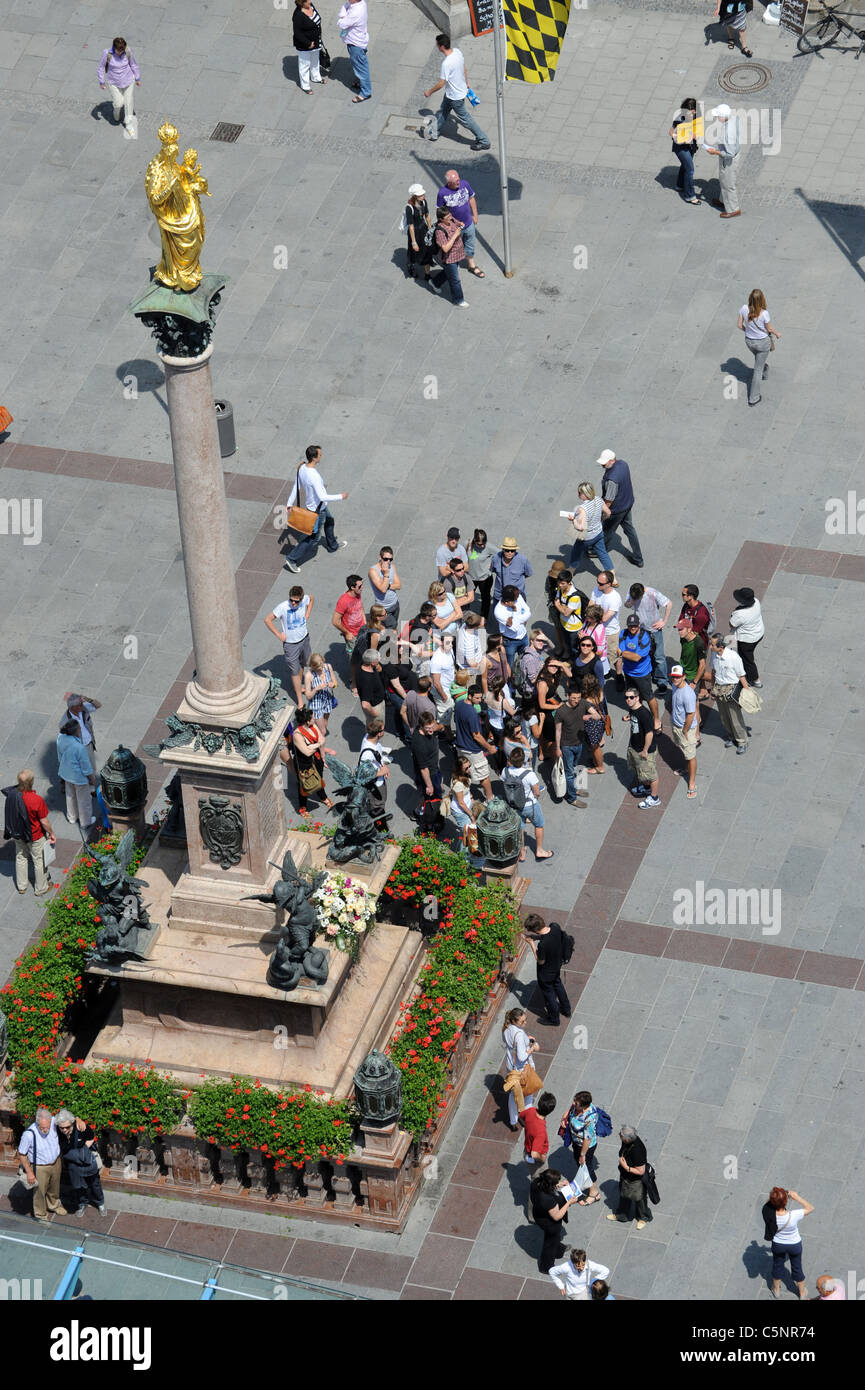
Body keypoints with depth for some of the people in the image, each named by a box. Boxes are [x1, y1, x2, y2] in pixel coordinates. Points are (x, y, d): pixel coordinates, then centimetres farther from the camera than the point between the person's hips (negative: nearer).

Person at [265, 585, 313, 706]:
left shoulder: (304, 599, -18)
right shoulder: (283, 607, -30)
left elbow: (311, 598, 9)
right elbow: (267, 620, -21)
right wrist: (278, 635, -18)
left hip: (304, 638, 5)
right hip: (291, 644, -5)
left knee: (302, 664, 27)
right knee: (295, 671, 2)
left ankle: (298, 686, 53)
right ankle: (300, 700, 11)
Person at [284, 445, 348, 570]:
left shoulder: (302, 468, -11)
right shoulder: (314, 476, -38)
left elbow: (296, 487, 1)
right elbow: (322, 497, -36)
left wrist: (289, 503, 11)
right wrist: (340, 497, -23)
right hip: (317, 510, -9)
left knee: (329, 522, 33)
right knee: (314, 538, 6)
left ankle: (332, 545, 57)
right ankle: (292, 559, 12)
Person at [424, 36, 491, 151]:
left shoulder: (447, 63, -36)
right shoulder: (457, 51, -11)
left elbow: (441, 84, -27)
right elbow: (463, 67, 7)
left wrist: (429, 92, -11)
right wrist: (466, 83, 23)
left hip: (455, 96, -9)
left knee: (465, 118, 8)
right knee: (442, 112, 26)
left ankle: (484, 141, 18)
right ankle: (434, 133, 45)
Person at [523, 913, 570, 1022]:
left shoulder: (543, 944, -43)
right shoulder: (555, 926, -24)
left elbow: (540, 961, -24)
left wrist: (531, 943, -24)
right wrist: (535, 936, -10)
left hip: (546, 973, -7)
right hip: (557, 966, 7)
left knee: (548, 993, 21)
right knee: (558, 985, 33)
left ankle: (554, 1019, 44)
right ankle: (566, 1009, 55)